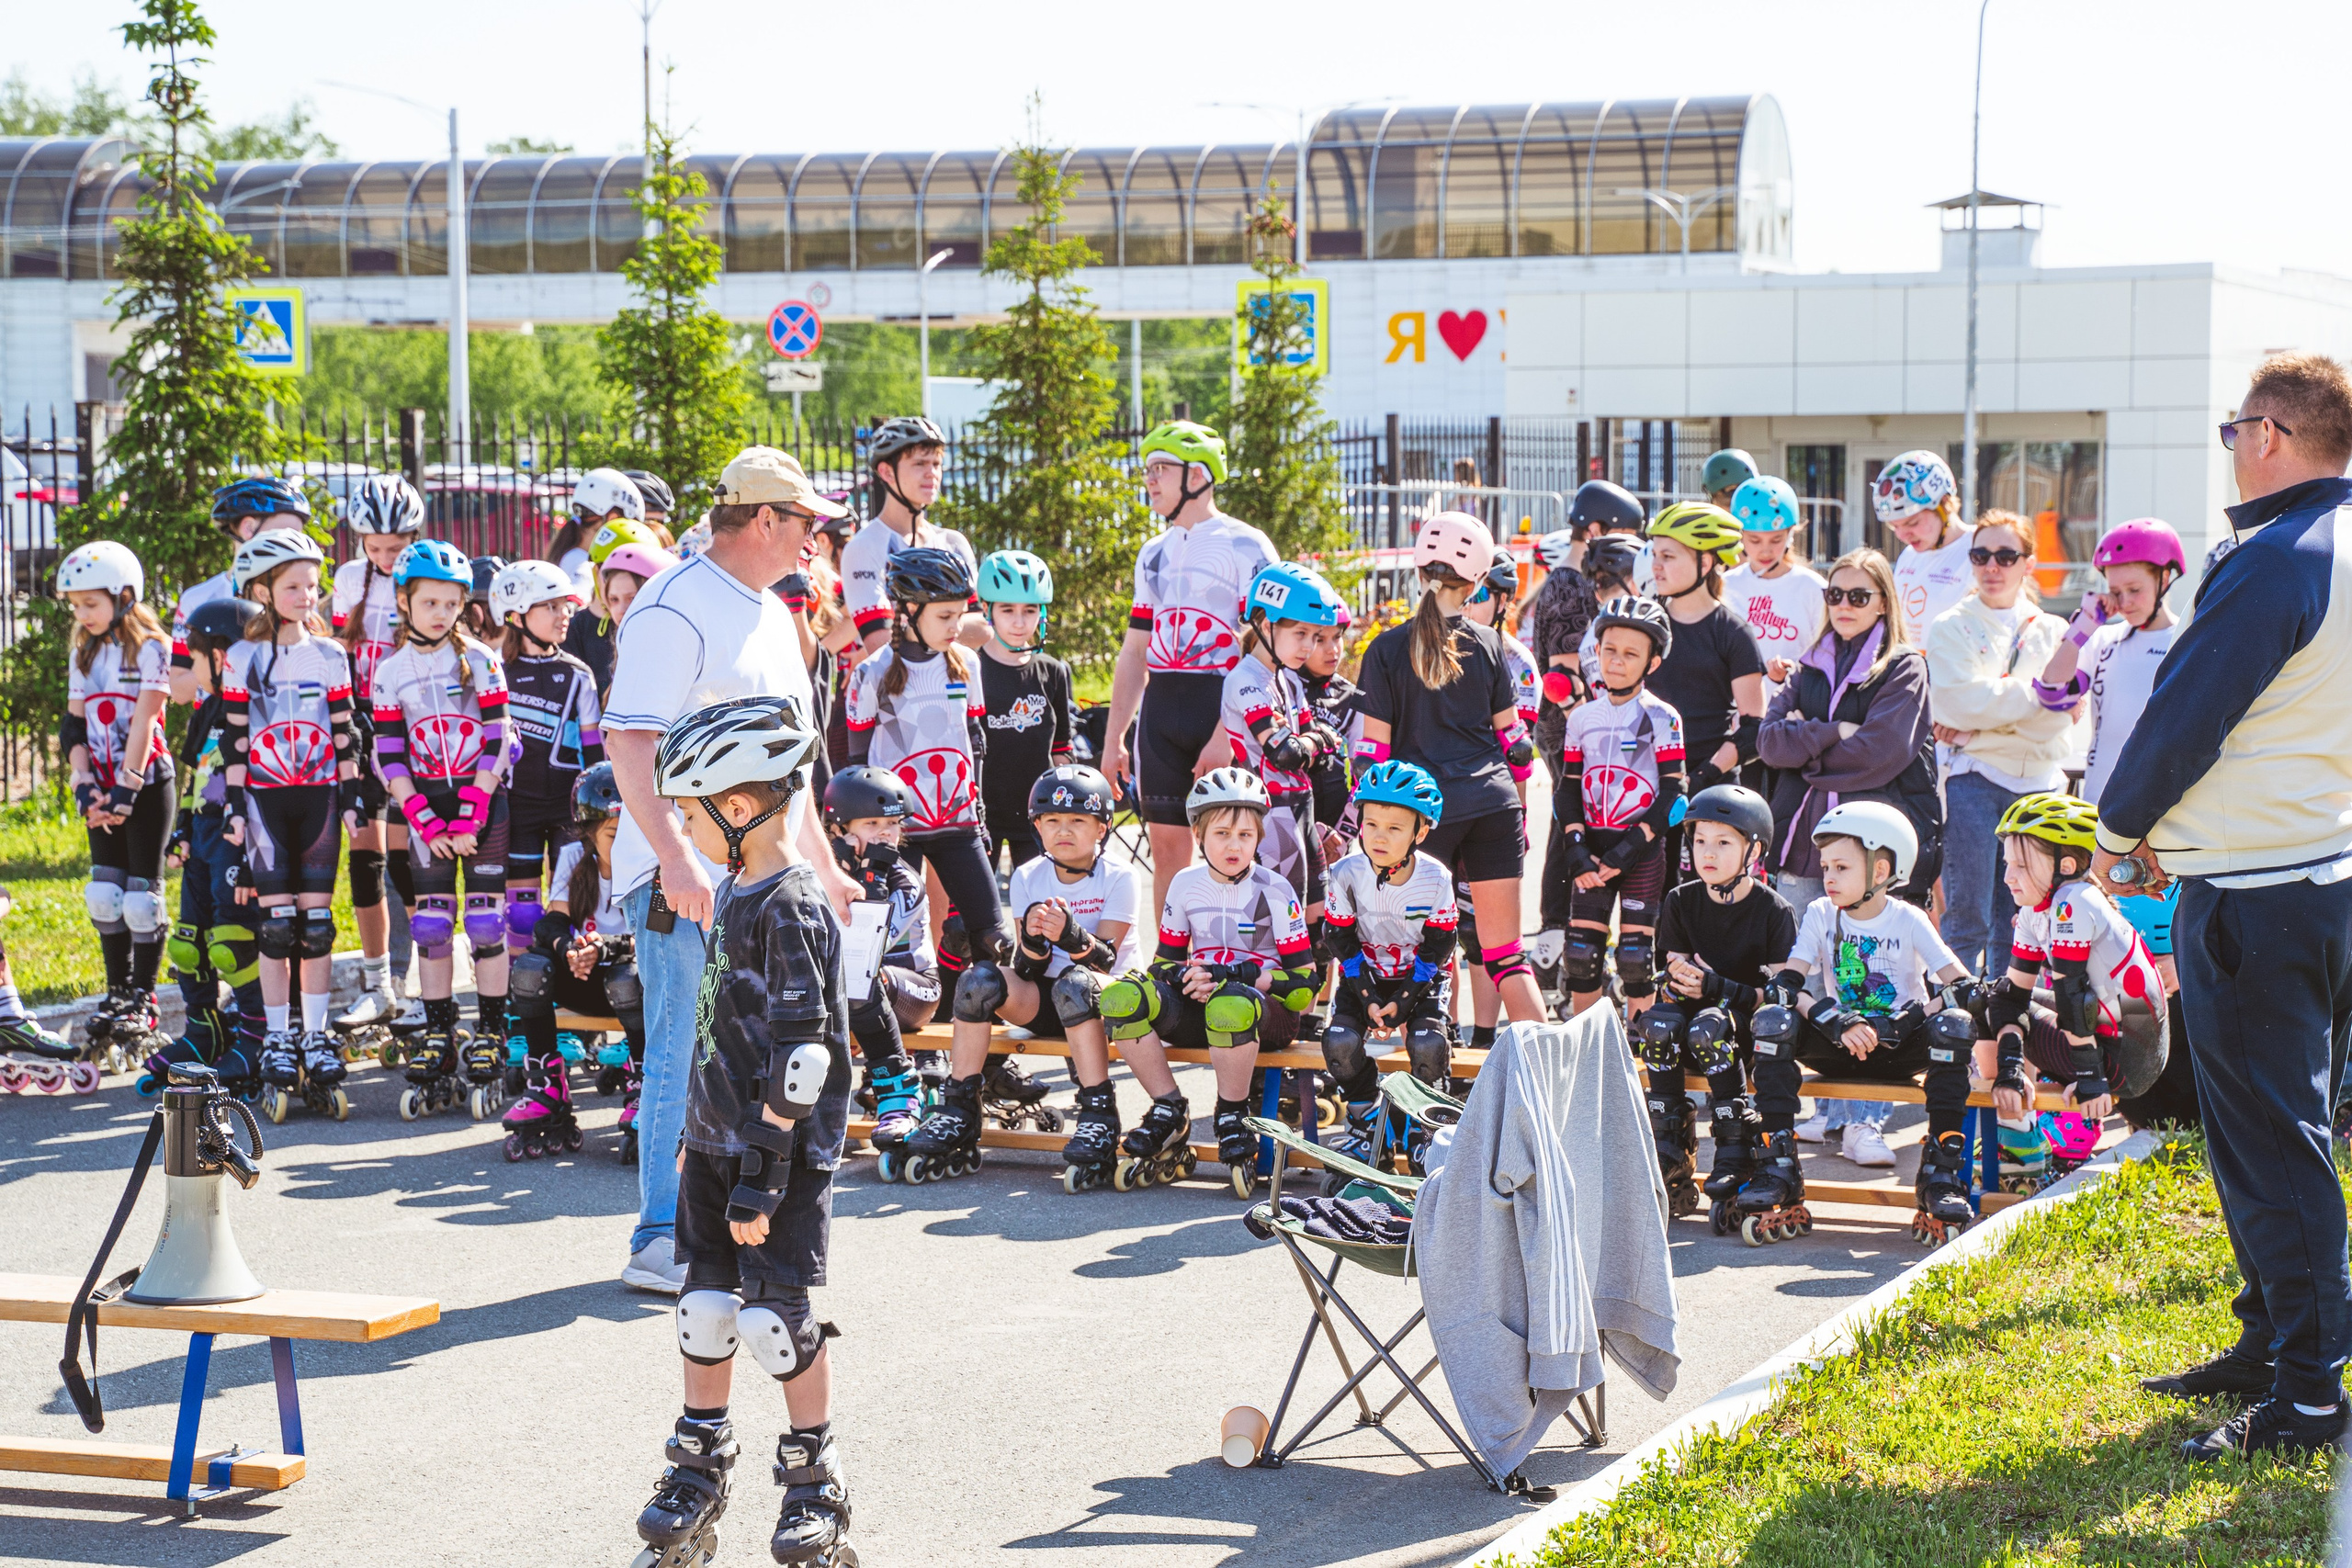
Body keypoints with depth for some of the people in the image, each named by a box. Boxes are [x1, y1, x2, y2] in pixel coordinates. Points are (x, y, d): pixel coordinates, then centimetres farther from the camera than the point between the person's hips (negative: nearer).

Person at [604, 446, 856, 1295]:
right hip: (688, 879, -9)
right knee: (688, 1059, -7)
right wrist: (674, 859, -29)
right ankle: (662, 1242, -1)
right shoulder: (675, 610, -12)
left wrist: (824, 865, 25)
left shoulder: (772, 614, 18)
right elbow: (628, 741, -20)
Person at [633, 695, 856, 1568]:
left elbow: (800, 1055, -21)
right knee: (705, 1305, 11)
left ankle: (815, 1482, 10)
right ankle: (700, 1470, 25)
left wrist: (763, 1175, -21)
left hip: (783, 1153, -8)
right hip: (718, 1141, 8)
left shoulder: (790, 909, -17)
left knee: (774, 1316, -6)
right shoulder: (735, 895, 11)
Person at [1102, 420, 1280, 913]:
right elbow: (1134, 653, 21)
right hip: (1160, 710, 6)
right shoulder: (1154, 555, 17)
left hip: (1222, 708, -6)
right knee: (1167, 846, 5)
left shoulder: (1245, 548, -5)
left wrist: (1226, 734, -20)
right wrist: (1113, 740, 16)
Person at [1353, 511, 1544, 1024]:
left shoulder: (1387, 649, -1)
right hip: (1494, 801, 3)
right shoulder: (1488, 645, 6)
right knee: (1504, 950, 5)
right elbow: (1511, 735, 10)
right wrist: (1521, 811, 21)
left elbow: (1375, 747, -2)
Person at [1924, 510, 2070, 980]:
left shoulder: (2052, 632, 13)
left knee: (2016, 923, 5)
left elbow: (2056, 719, -2)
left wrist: (1979, 728, -9)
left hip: (2039, 784, 3)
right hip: (1974, 782, -3)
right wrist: (2033, 695, -7)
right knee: (1968, 920, -6)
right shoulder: (1951, 628, 7)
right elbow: (1961, 702, -10)